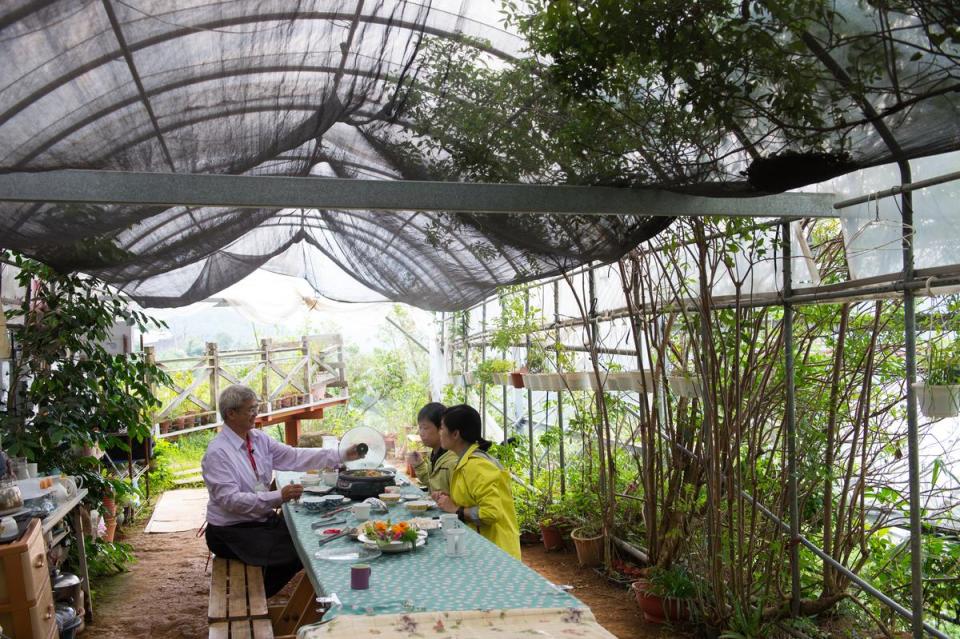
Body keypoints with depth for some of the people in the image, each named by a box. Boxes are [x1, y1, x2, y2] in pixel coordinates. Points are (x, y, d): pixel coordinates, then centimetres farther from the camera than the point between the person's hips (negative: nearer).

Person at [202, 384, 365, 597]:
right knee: (292, 552, -19)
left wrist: (342, 455, -7)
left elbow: (295, 457, 0)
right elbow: (230, 499, -25)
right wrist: (279, 496, -31)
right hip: (231, 531, -7)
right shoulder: (217, 452, -19)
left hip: (262, 519, 7)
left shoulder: (258, 439, 3)